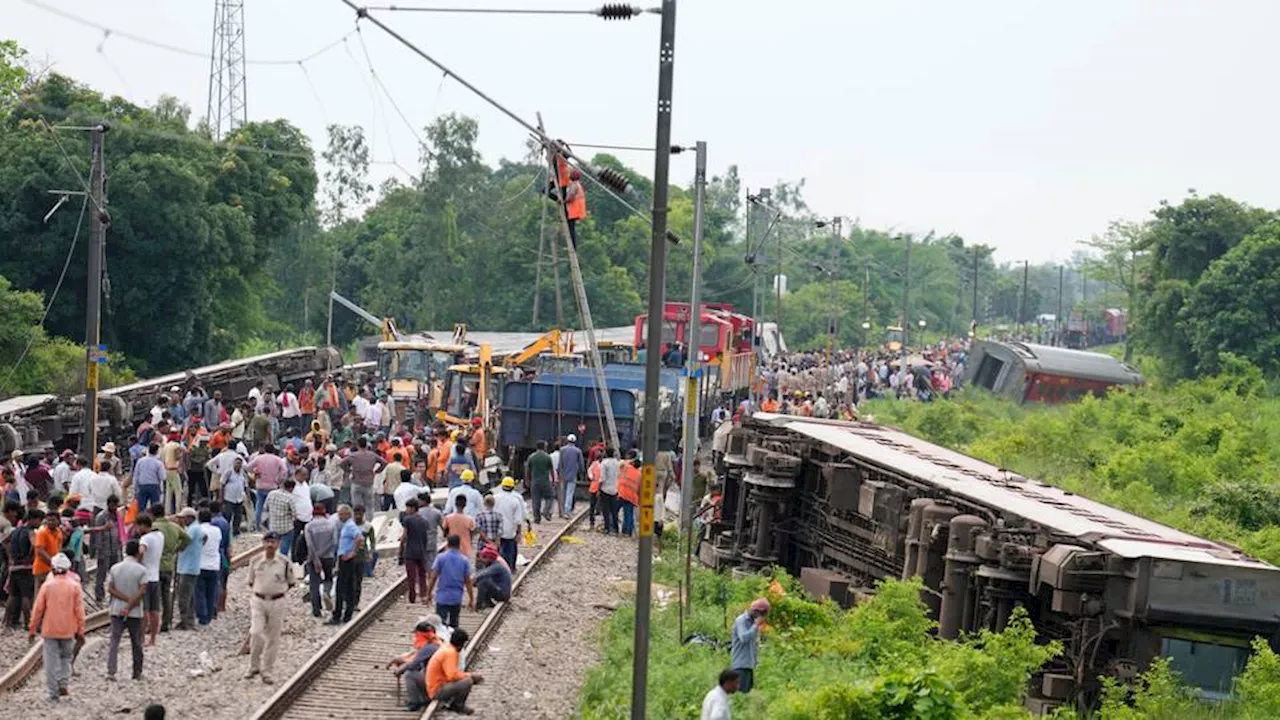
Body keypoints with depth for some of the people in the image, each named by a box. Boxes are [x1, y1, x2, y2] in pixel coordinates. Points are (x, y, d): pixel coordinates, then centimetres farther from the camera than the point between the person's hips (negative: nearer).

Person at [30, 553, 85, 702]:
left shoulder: (47, 586, -5)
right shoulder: (75, 586, -3)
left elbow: (38, 609, -3)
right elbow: (79, 610, -3)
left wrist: (32, 630, 6)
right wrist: (80, 632, 3)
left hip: (50, 630, -1)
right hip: (68, 630, 1)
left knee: (51, 661, 4)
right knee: (66, 657, 20)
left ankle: (54, 693, 3)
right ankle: (63, 683, 3)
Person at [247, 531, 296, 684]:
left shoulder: (285, 562, -3)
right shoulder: (255, 562, 1)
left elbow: (291, 583, 8)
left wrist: (282, 592, 2)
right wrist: (256, 592, 5)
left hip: (277, 603, 0)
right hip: (258, 601, 0)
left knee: (273, 638, 5)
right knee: (256, 633, -14)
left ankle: (267, 671, 16)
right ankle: (254, 666, 4)